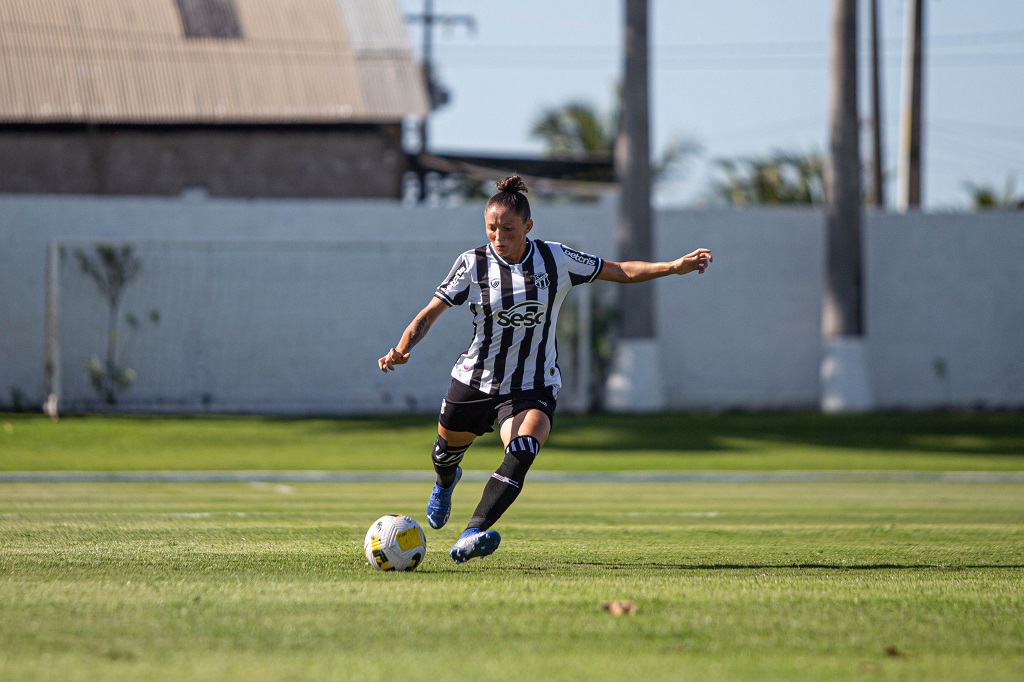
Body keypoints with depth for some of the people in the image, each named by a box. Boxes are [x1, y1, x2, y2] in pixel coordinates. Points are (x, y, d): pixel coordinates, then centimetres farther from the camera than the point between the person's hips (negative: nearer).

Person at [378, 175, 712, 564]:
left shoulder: (555, 259, -7)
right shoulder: (473, 264, -9)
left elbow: (622, 272, 2)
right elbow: (430, 314, -8)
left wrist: (674, 267, -9)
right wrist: (402, 349, -26)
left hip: (533, 389, -1)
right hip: (474, 381, 1)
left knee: (522, 452, -29)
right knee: (448, 447, 21)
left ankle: (471, 537, -40)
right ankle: (445, 483, 62)